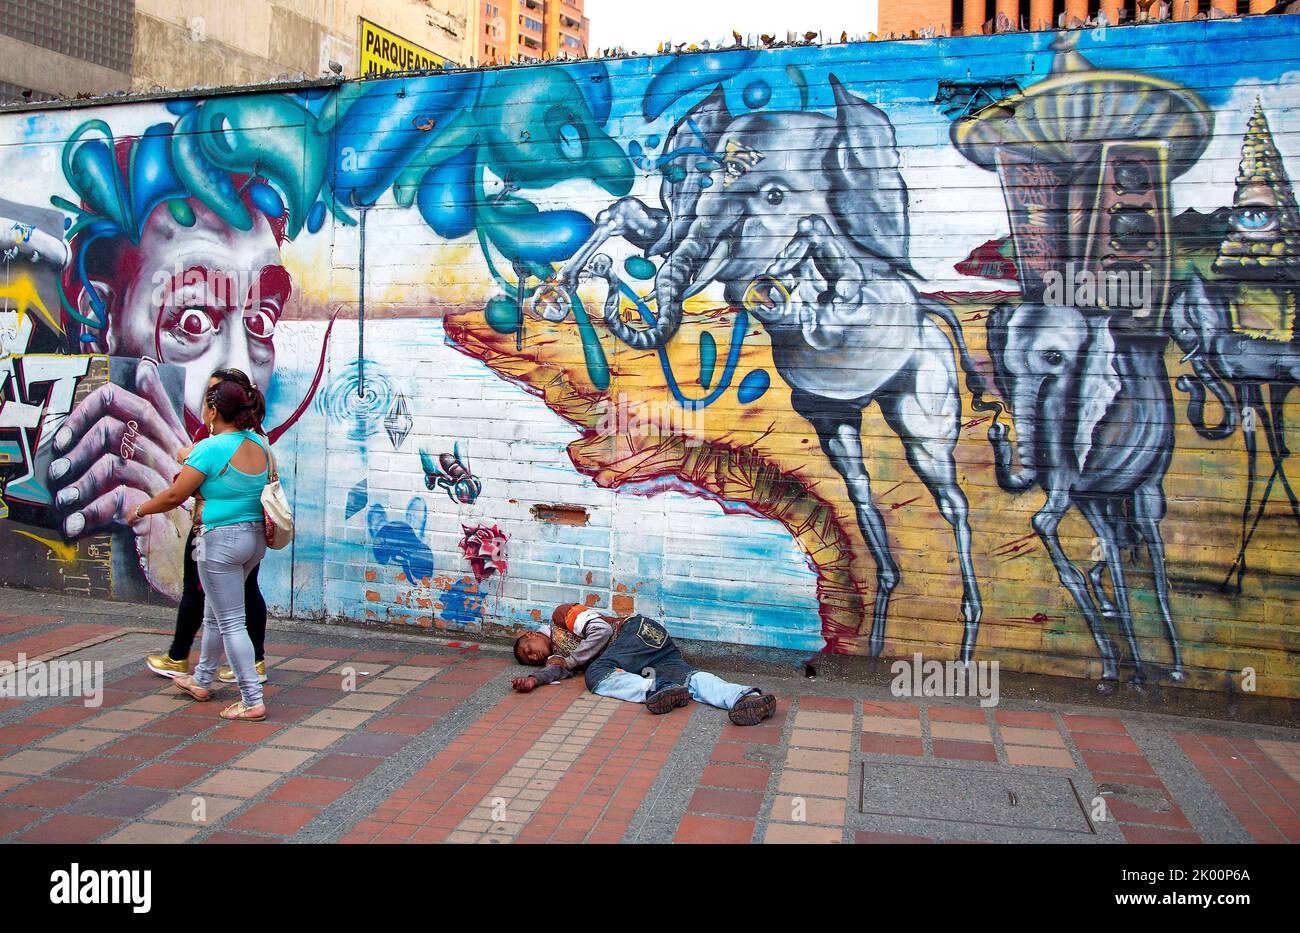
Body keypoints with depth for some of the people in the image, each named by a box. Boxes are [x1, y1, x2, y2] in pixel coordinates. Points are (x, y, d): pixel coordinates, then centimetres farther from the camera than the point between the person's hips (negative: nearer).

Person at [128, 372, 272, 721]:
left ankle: (252, 701, 1)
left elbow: (173, 497, -12)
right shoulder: (260, 445, 5)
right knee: (215, 612, 24)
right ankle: (201, 681, 40)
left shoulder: (211, 448, -17)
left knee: (230, 622, -1)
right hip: (256, 536, 8)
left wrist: (141, 510, 8)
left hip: (222, 539, -8)